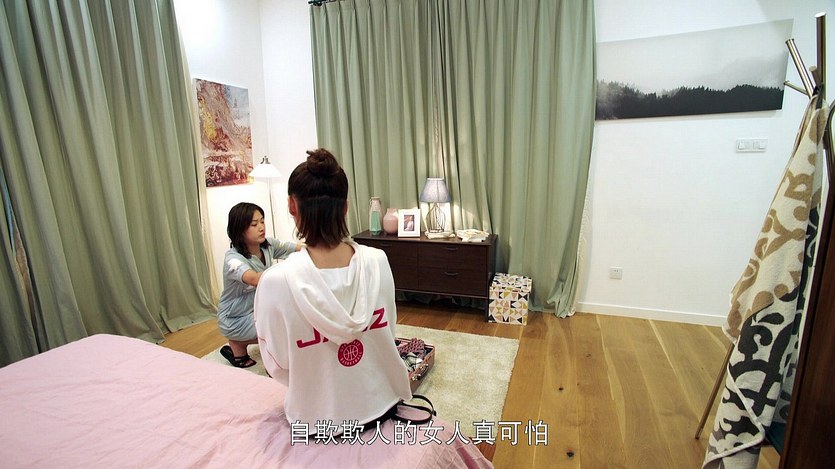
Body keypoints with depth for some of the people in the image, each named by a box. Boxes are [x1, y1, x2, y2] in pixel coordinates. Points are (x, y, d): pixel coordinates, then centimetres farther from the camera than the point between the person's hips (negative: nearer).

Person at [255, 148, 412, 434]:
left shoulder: (276, 281, -28)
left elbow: (278, 367, -12)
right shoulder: (377, 262, -20)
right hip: (380, 405, 2)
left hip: (319, 422, -1)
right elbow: (387, 331, -3)